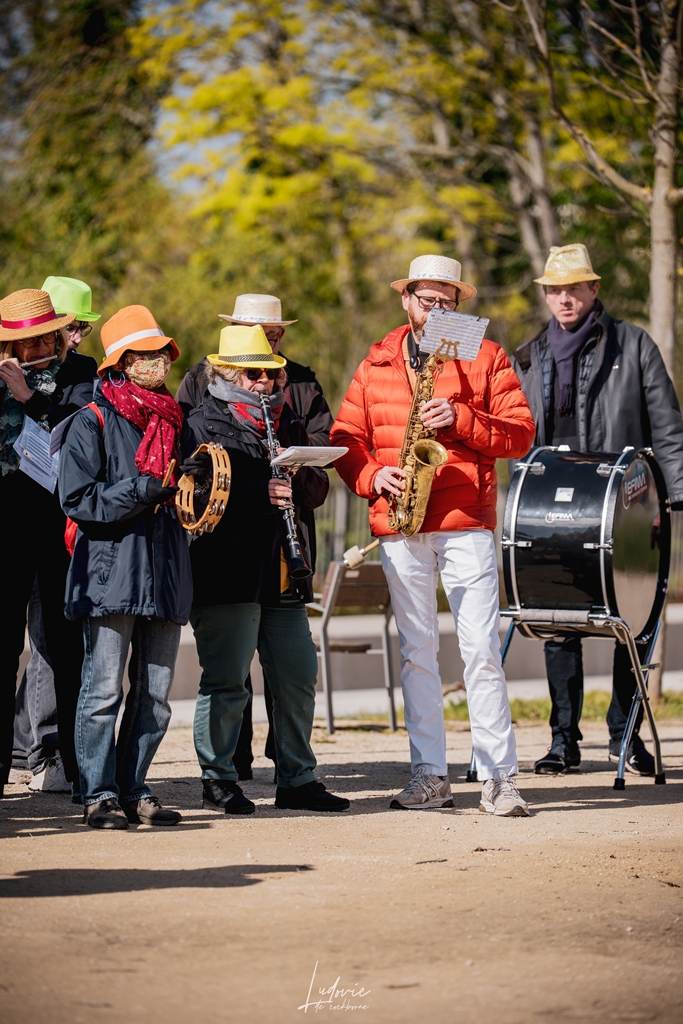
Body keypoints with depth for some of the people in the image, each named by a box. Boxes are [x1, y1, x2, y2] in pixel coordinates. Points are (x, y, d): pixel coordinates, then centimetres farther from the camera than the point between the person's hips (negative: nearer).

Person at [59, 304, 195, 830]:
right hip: (110, 571, -6)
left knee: (155, 693, 6)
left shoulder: (173, 421, 16)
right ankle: (100, 794, 0)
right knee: (104, 688, -6)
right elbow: (78, 499, -12)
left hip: (167, 571, 6)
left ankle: (134, 789, 14)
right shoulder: (92, 423, -2)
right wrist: (148, 489, -15)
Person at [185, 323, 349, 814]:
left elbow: (318, 487, 16)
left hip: (284, 574, 7)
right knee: (226, 682, -4)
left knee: (299, 678, 8)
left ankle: (298, 779, 17)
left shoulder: (287, 422, 20)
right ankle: (218, 780, 7)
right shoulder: (204, 423, -2)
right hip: (227, 572, -7)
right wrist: (263, 493, -22)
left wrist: (296, 478, -7)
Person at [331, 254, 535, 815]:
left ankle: (499, 776, -4)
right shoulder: (376, 365, 13)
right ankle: (430, 775, 10)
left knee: (482, 650, -7)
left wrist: (461, 419, -14)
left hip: (466, 523, -2)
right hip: (399, 528, 2)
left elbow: (521, 434, 0)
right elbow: (345, 436, 12)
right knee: (417, 652, 5)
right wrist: (372, 476, -7)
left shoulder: (486, 357, 7)